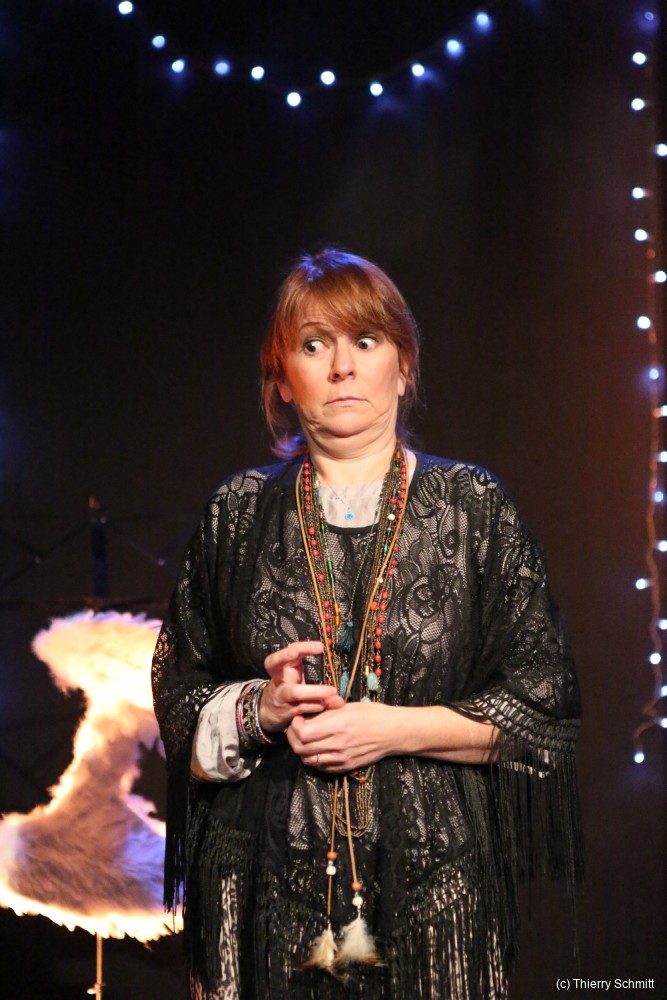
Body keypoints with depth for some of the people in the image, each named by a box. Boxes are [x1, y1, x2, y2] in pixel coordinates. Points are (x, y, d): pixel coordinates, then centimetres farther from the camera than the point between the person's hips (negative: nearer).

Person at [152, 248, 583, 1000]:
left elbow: (544, 701, 1)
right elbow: (176, 693, 12)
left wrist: (396, 728, -11)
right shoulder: (239, 513, 7)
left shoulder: (471, 506, 2)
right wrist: (258, 709, -9)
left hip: (434, 883, -1)